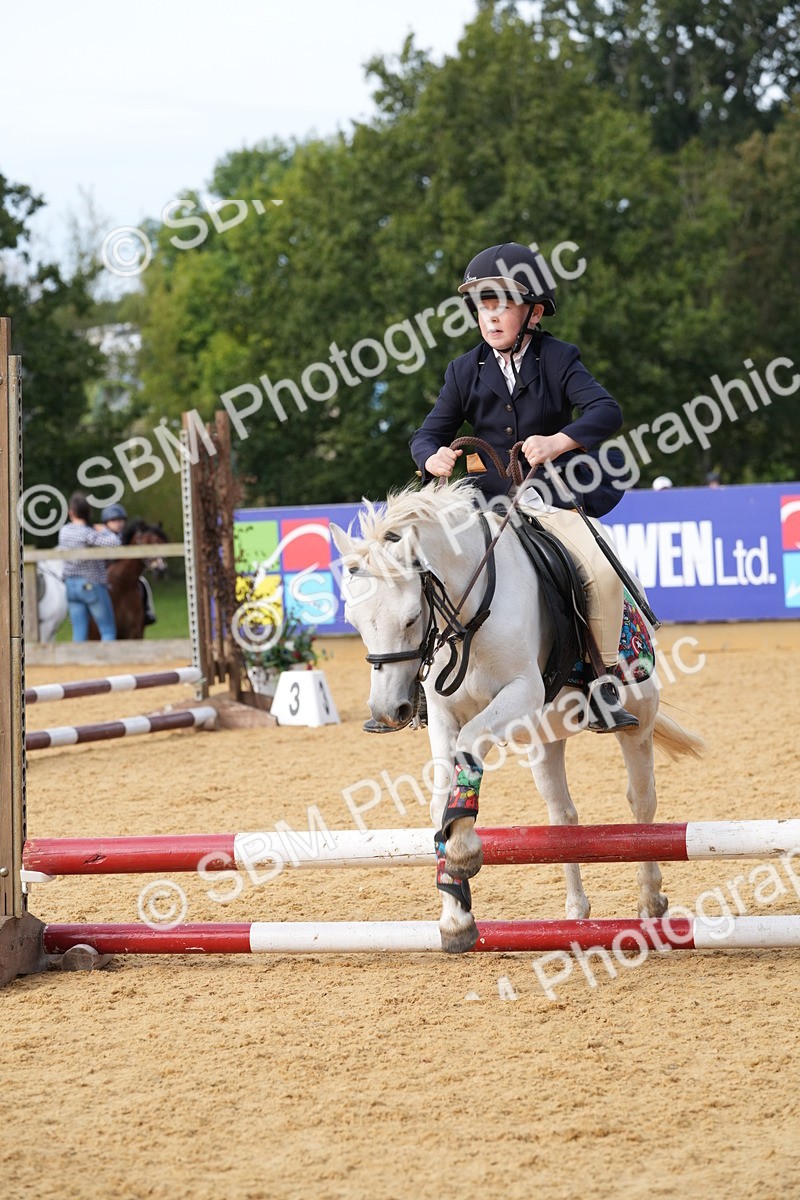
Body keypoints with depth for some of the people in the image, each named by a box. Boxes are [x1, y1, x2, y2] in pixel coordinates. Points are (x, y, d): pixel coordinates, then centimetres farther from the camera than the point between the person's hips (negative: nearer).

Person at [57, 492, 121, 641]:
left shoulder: (63, 531, -1)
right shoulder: (87, 534, -22)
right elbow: (115, 542, -32)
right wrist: (105, 531, -11)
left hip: (71, 585, 6)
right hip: (92, 586, -6)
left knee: (79, 633, 7)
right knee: (108, 630, 3)